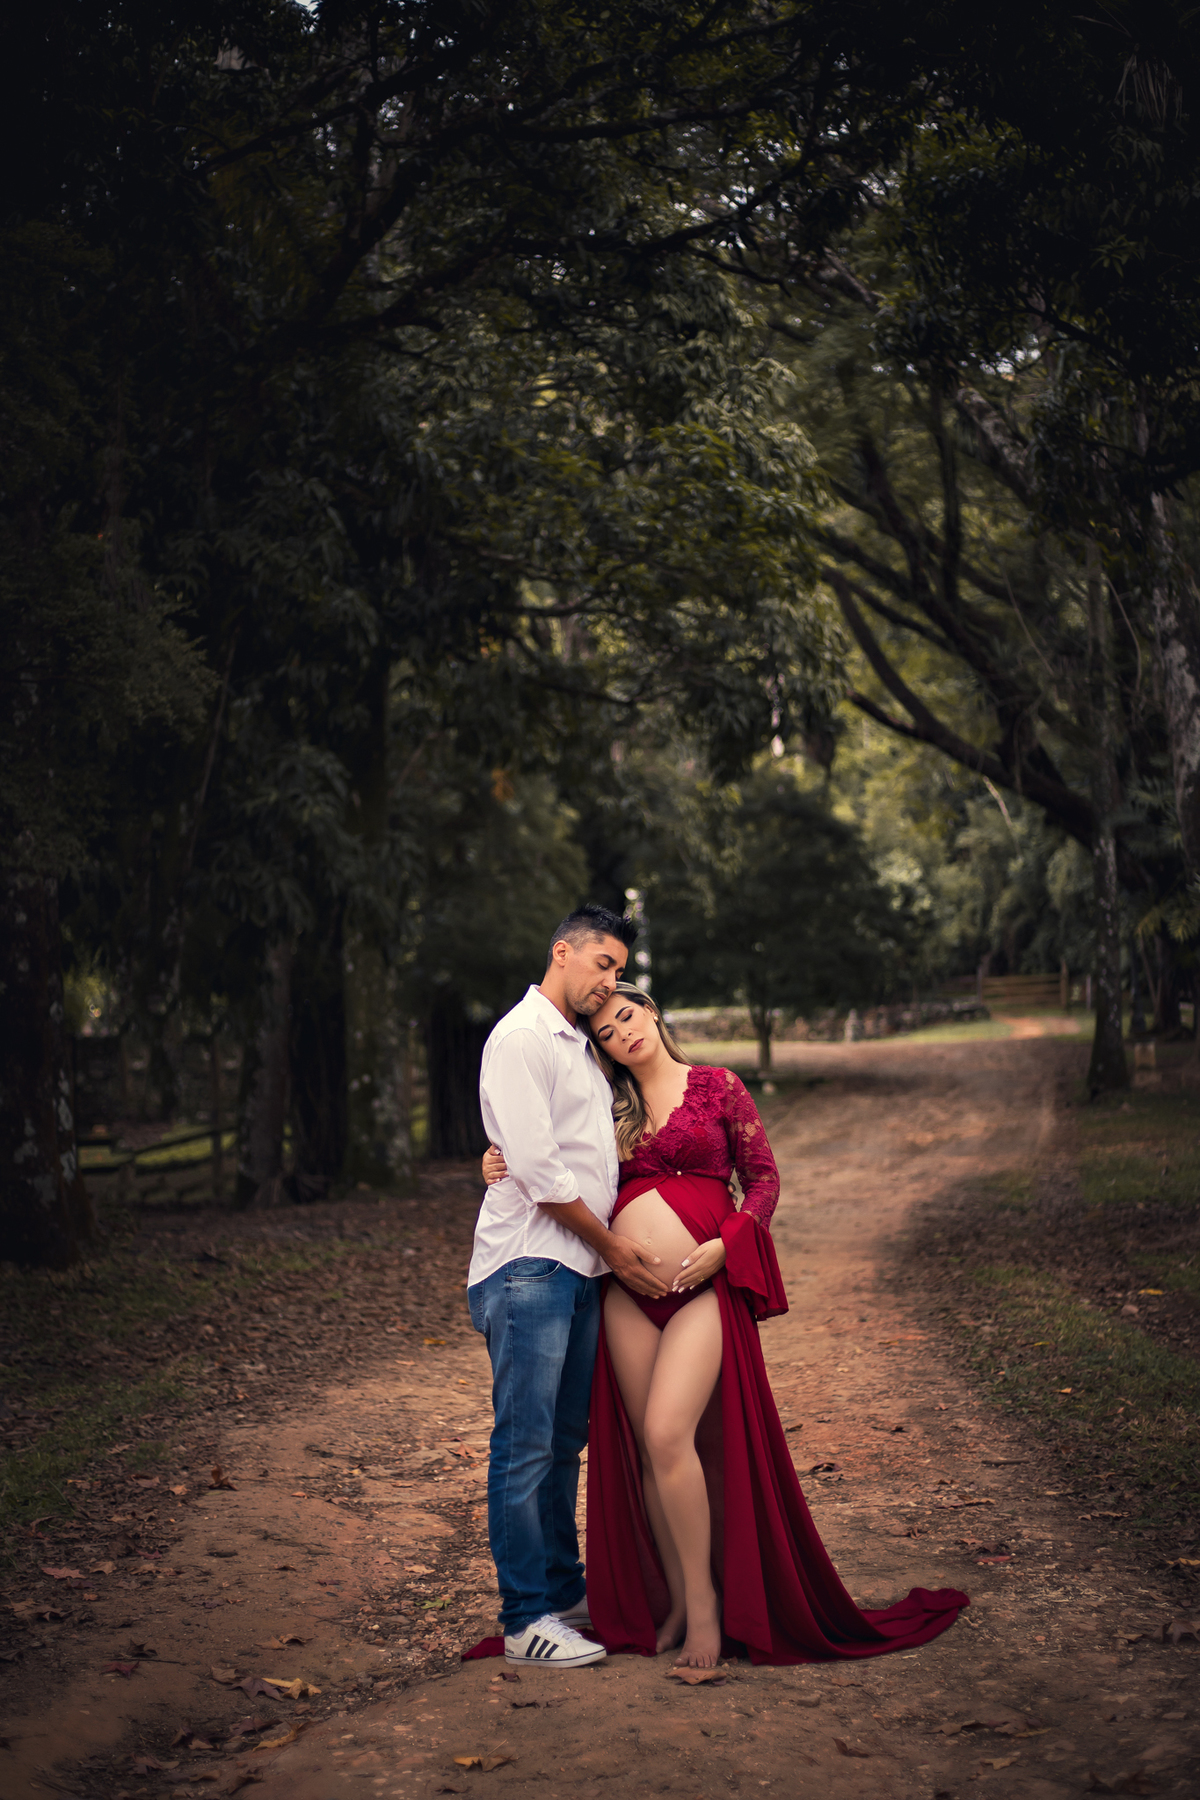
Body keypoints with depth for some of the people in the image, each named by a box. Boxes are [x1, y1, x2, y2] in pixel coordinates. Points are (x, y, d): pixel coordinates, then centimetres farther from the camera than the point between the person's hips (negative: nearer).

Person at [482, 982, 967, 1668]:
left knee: (668, 1435, -17)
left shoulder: (720, 1087, 4)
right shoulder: (614, 1109, 14)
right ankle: (673, 1603, 15)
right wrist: (506, 1167, -1)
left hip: (702, 1286, -4)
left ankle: (705, 1599, -3)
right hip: (627, 1294, 4)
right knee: (647, 1450, 4)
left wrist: (724, 1245, -11)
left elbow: (764, 1177, 3)